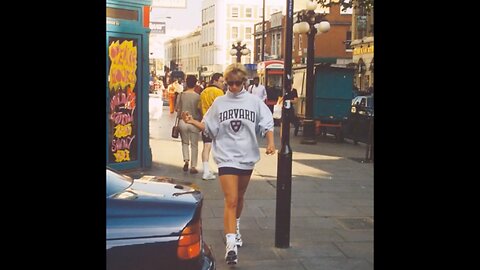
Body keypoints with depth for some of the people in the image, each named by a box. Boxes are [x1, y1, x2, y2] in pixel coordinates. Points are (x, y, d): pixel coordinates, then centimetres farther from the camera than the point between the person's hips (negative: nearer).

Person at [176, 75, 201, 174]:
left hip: (183, 122, 1)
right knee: (194, 145, 10)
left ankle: (186, 160, -2)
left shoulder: (181, 95, -5)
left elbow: (177, 108, 1)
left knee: (185, 142, 19)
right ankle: (193, 166, 10)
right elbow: (200, 110, -6)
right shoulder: (198, 96, -10)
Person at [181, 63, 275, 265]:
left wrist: (270, 142, -15)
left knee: (239, 197, 20)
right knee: (231, 201, -12)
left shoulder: (254, 102, 1)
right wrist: (192, 122, -11)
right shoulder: (219, 102, 3)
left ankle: (235, 227, 45)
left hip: (247, 157, 2)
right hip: (227, 157, -2)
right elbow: (209, 128, 5)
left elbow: (267, 124, 1)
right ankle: (231, 243, -14)